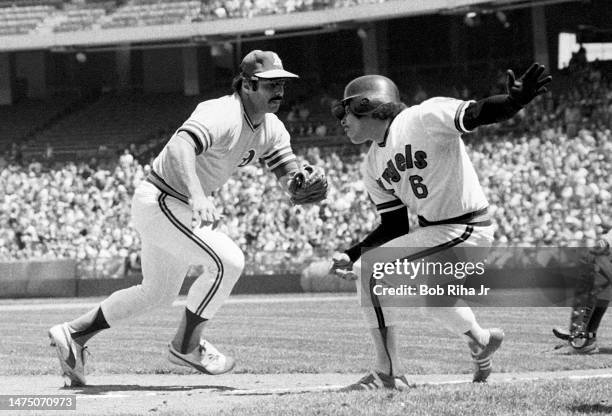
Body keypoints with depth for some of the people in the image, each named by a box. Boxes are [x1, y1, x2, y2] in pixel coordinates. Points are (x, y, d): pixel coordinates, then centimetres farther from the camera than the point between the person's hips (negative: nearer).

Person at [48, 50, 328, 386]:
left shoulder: (272, 130, 1)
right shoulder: (223, 115, -27)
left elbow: (292, 188, -3)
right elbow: (180, 146, -46)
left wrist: (305, 184, -28)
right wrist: (196, 195, -62)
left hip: (186, 207, 10)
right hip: (160, 202, -10)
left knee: (158, 293, 21)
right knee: (228, 260, -21)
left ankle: (73, 334, 29)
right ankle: (186, 346, -5)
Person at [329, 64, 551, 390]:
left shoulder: (424, 118, -15)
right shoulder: (372, 167, 10)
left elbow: (479, 113, -26)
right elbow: (394, 227, 11)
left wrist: (515, 100, -47)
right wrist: (350, 256, -1)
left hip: (466, 229, -9)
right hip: (432, 230, 9)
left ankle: (387, 373, -10)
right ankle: (479, 339, 49)